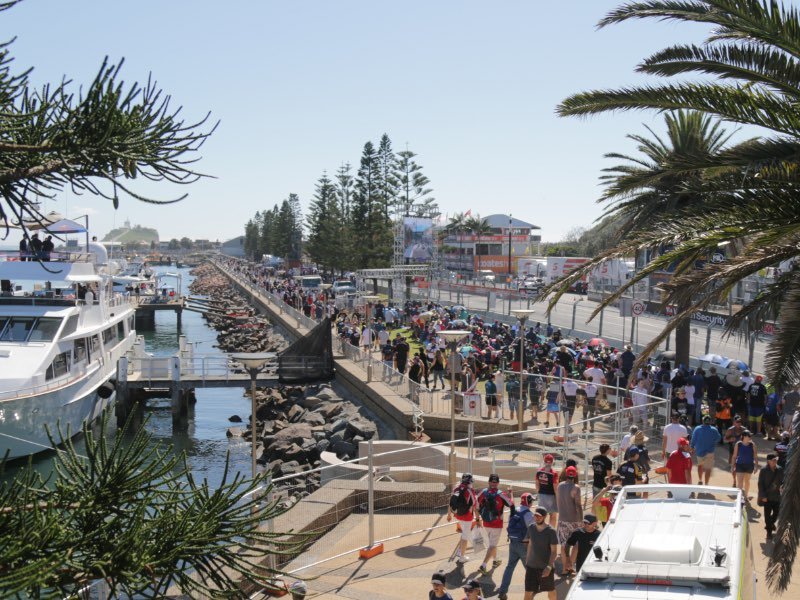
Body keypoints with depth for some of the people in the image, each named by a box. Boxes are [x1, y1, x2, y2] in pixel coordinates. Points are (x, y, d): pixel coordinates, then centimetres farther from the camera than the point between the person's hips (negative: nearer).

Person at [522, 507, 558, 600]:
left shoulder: (551, 531, -15)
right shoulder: (531, 528, -1)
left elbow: (554, 551, -14)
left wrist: (549, 566, -23)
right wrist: (527, 561, 13)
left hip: (546, 567, -3)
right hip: (531, 566, 3)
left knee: (551, 592, 16)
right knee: (528, 592, 0)